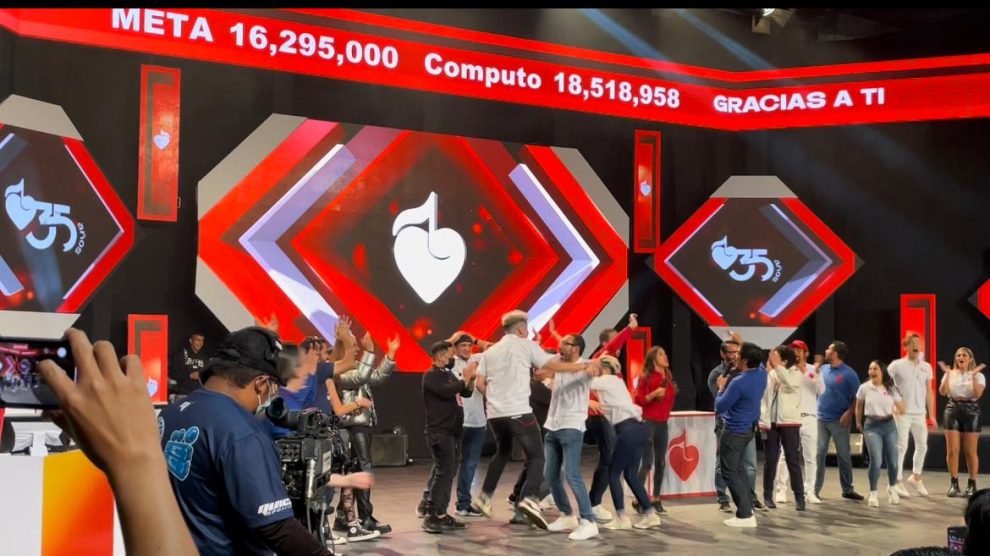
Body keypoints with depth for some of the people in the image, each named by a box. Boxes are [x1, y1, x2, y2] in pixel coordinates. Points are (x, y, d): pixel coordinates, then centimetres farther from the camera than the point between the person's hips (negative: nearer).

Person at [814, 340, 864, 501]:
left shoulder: (849, 373, -9)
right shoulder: (823, 369, 6)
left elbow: (857, 397, -8)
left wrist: (849, 413, -19)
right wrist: (816, 366, 1)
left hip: (839, 420, -4)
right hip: (821, 418, 4)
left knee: (843, 455, 7)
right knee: (819, 454, 4)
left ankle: (847, 489, 18)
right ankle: (815, 489, 8)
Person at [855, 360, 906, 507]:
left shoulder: (891, 389, 1)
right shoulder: (864, 388, -3)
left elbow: (901, 408, 8)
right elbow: (859, 407, 11)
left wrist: (895, 411, -7)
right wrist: (858, 423, 14)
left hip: (889, 425, 2)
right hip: (872, 426, -2)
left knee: (892, 461, 6)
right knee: (876, 461, -15)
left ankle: (892, 488, 33)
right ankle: (873, 493, -1)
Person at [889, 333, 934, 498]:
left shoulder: (926, 366, 8)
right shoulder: (897, 365, -7)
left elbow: (929, 391, 11)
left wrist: (931, 414, 9)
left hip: (920, 413, 5)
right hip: (902, 413, -5)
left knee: (922, 446, 12)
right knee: (901, 447, -3)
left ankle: (916, 477, 30)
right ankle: (898, 482, 5)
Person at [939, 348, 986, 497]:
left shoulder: (978, 375, 2)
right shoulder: (950, 374, 7)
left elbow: (977, 394, -15)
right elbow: (942, 392, -8)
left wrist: (973, 375, -20)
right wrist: (947, 374, -15)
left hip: (971, 411, -2)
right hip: (953, 410, 2)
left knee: (970, 451, 1)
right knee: (952, 450, -1)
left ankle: (972, 484, 12)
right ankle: (954, 484, 8)